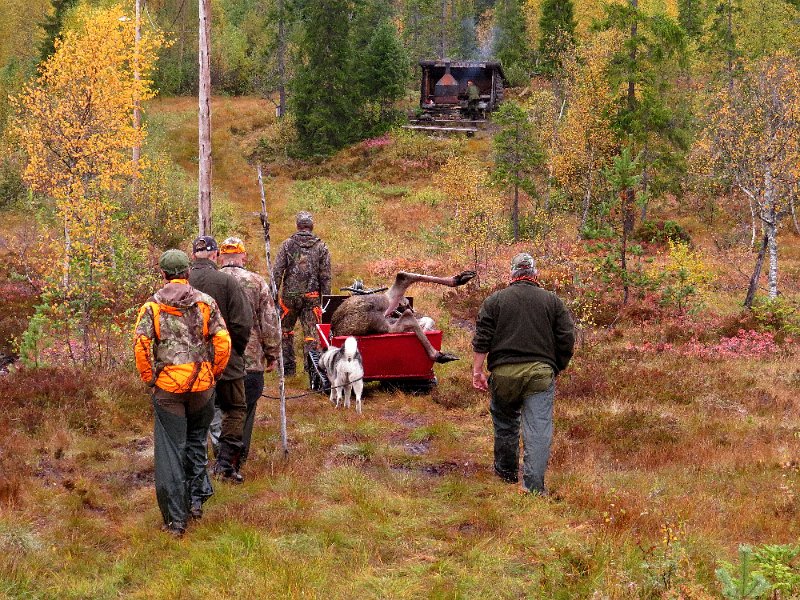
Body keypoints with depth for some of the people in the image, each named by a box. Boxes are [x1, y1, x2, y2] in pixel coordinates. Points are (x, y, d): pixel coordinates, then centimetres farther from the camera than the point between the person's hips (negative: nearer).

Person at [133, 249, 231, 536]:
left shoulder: (152, 306, -1)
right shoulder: (205, 302, 1)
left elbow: (140, 343, -11)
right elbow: (223, 340, -6)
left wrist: (148, 378, 0)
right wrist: (214, 373, 7)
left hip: (167, 386, -1)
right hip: (201, 384, 1)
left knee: (170, 451, 3)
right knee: (196, 440, 23)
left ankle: (175, 519, 1)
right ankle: (197, 499, 21)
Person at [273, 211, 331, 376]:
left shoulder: (287, 245, -2)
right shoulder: (321, 247, 1)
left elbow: (277, 272, -4)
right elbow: (326, 276, 1)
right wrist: (326, 299, 7)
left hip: (290, 295, 0)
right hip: (312, 296, 0)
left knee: (286, 330, 16)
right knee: (310, 333, 3)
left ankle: (288, 366, 17)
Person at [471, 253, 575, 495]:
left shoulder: (495, 300, 7)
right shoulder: (552, 301, 9)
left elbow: (482, 339, 1)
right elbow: (567, 340, 6)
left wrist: (477, 371, 3)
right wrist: (557, 369, 17)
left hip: (504, 373, 1)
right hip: (540, 373, -1)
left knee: (505, 422, 20)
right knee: (538, 428, -4)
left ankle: (507, 471, 32)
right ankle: (534, 484, -11)